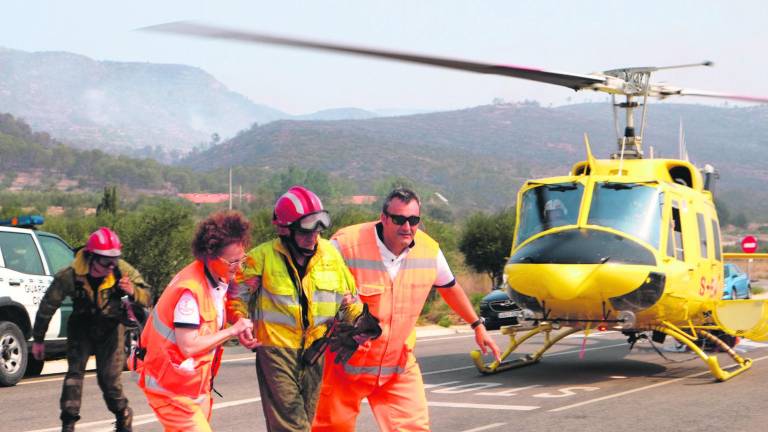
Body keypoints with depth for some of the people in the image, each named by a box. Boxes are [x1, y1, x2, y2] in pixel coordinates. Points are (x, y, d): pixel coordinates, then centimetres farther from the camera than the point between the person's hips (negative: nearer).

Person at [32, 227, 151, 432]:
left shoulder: (123, 271, -20)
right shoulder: (70, 276, -23)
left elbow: (147, 297, -11)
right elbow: (47, 305, -9)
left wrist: (133, 291, -36)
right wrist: (38, 340, -2)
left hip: (110, 328, 0)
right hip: (81, 327, 0)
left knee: (110, 377, -3)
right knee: (75, 372, -13)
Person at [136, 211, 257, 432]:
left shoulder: (219, 279, 2)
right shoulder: (189, 290, -27)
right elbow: (188, 346, -30)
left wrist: (239, 331, -1)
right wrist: (232, 331, -21)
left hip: (197, 385, 9)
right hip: (173, 389, -9)